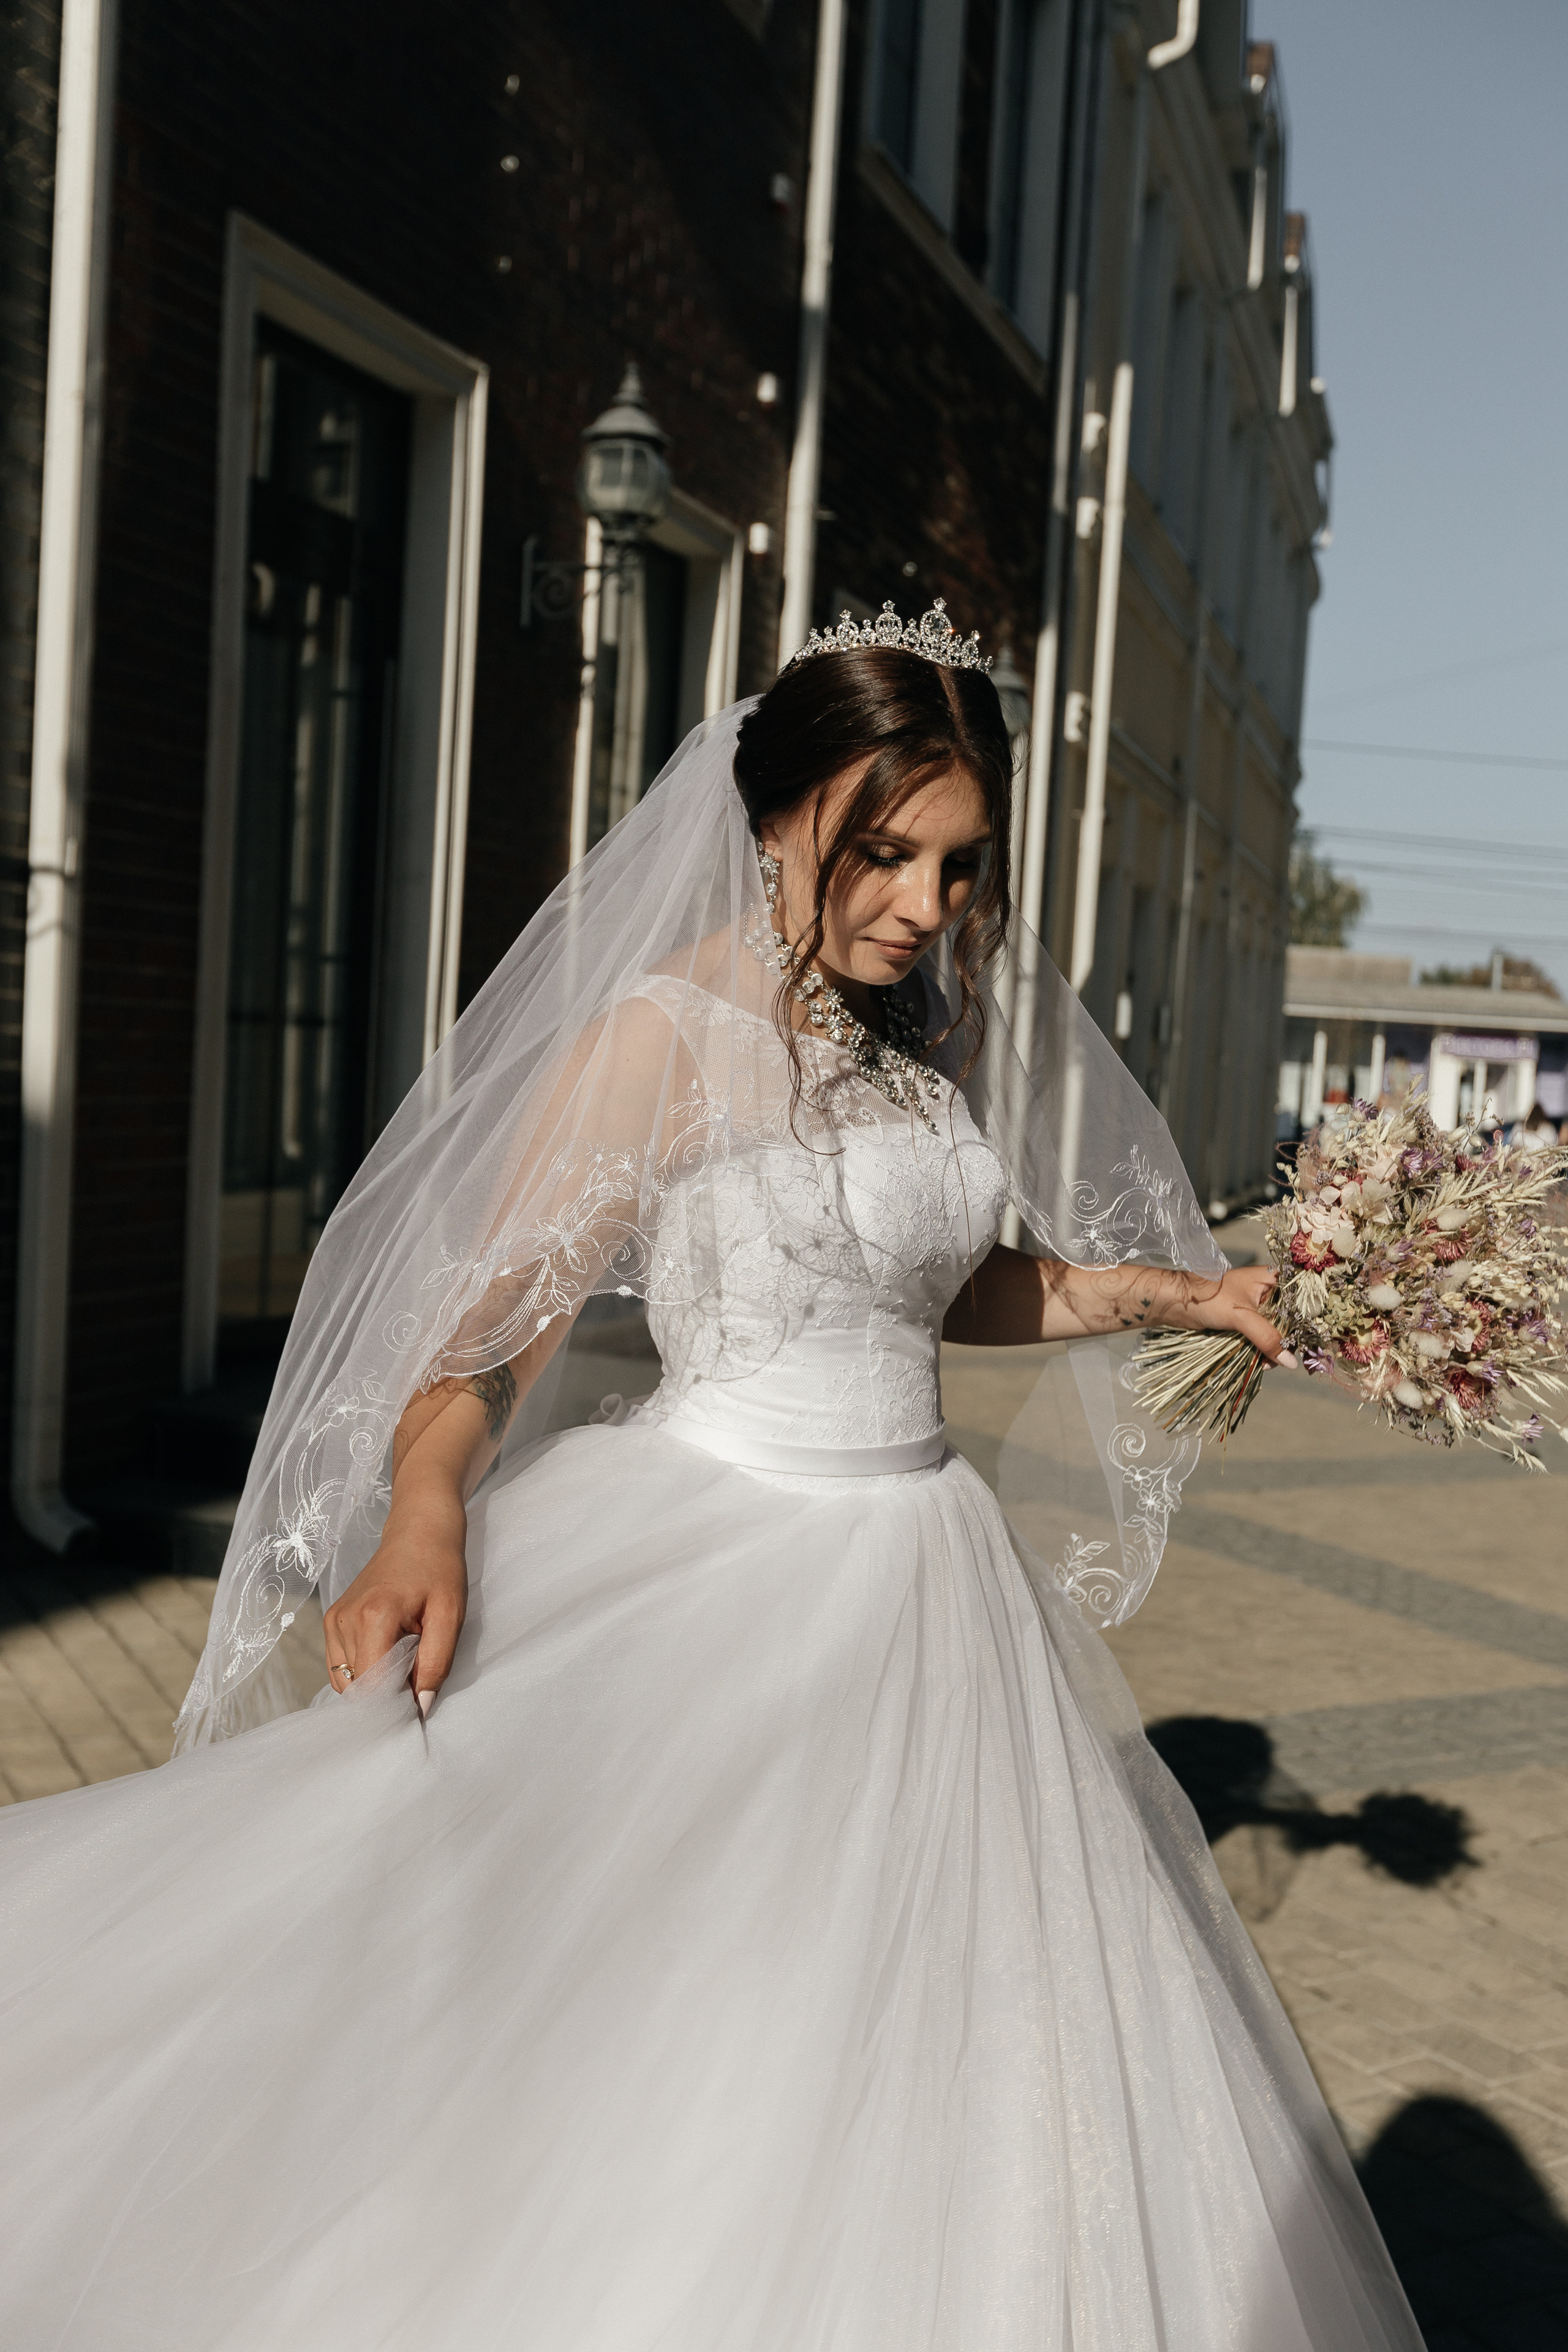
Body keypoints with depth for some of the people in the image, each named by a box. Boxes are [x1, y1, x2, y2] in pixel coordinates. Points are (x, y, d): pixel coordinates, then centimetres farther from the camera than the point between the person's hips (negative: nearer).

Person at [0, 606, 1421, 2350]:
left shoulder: (928, 1035, 7)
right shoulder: (665, 1036, -14)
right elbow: (496, 1313, -17)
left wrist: (1175, 1293, 11)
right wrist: (424, 1511, -35)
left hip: (920, 1581, 7)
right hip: (714, 1579, -7)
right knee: (632, 2040, 2)